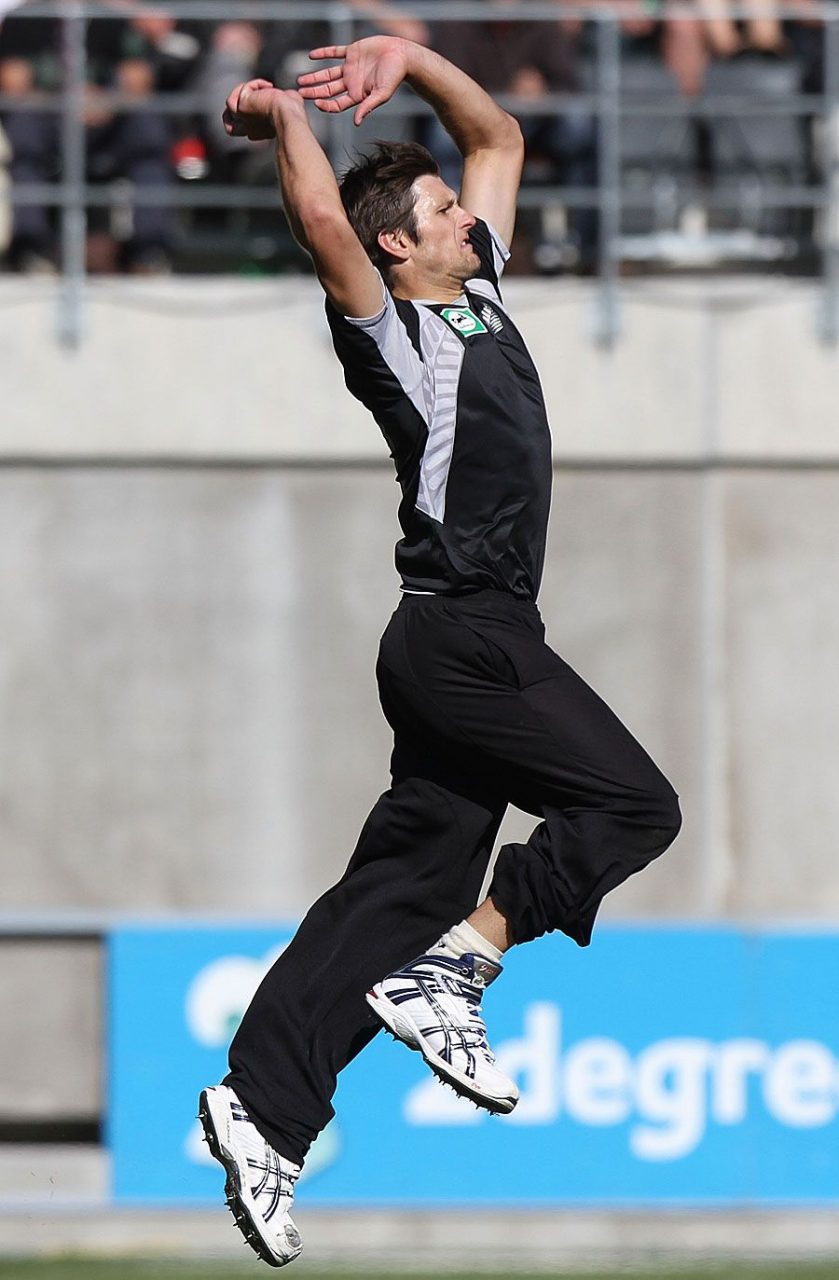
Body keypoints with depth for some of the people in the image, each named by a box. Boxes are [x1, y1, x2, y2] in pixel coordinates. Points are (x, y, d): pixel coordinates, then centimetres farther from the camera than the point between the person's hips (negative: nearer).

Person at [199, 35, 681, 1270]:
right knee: (635, 805, -9)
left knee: (403, 882, 4)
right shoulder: (396, 335, -9)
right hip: (466, 629, -8)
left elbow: (500, 135, 24)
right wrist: (285, 118, -13)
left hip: (472, 642, 8)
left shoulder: (479, 292, 15)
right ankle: (452, 970, -10)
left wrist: (406, 57, 12)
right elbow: (323, 221, -26)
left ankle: (261, 1099, 0)